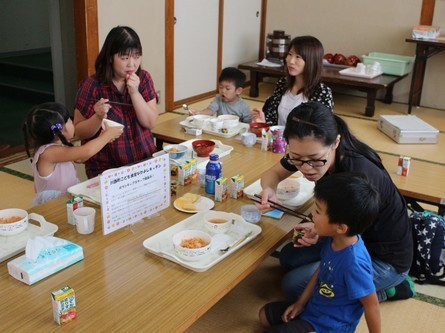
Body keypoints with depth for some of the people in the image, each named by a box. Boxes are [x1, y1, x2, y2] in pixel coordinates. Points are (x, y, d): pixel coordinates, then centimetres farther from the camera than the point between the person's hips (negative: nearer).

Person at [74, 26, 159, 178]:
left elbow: (150, 123, -4)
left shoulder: (144, 79, 1)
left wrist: (134, 92, -16)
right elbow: (79, 133, -3)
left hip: (145, 162, 3)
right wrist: (98, 117, -22)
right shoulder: (92, 86, -9)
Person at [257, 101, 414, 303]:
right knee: (289, 258, 11)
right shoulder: (309, 153, -17)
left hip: (385, 259, -7)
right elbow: (273, 174, -2)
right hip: (354, 238, 8)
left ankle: (382, 290, 4)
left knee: (294, 285, -11)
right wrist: (269, 190, -24)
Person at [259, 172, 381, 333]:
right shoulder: (333, 239, -12)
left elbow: (371, 305, -22)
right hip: (313, 307, 8)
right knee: (265, 315, 16)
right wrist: (301, 303, 8)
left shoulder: (354, 263, -36)